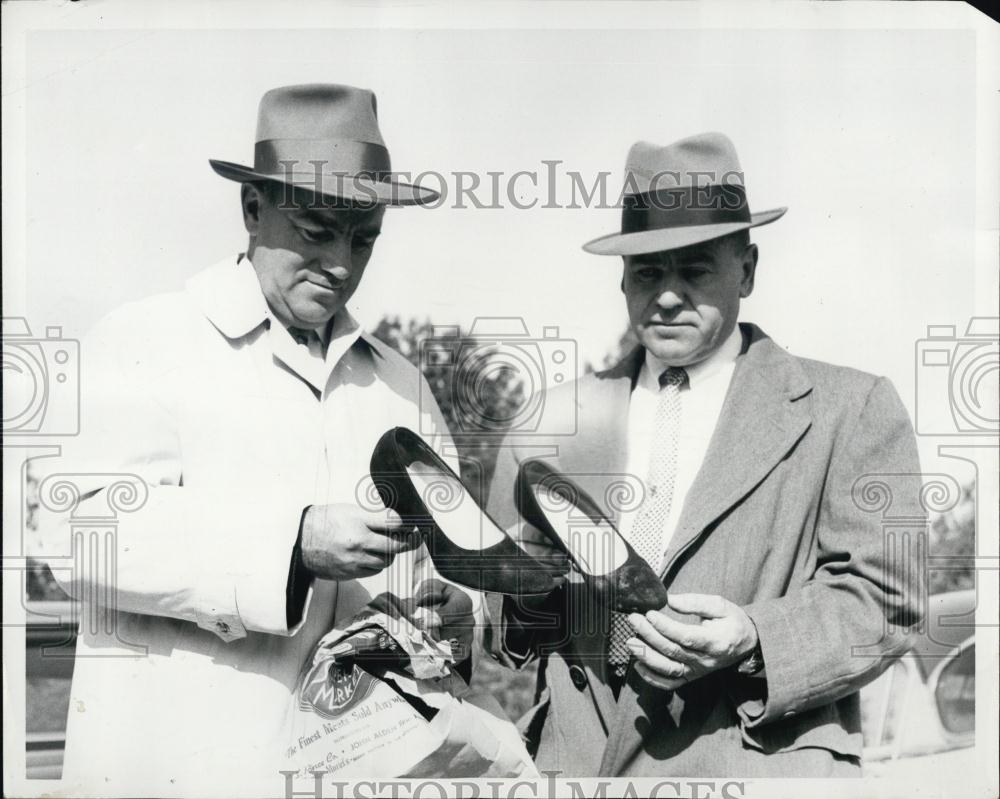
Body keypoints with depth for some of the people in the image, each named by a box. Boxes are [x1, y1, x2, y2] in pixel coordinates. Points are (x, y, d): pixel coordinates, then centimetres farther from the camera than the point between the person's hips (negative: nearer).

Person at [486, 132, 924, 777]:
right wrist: (524, 590, -8)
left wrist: (754, 641, -17)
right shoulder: (552, 420, 11)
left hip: (755, 759, -5)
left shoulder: (850, 409, 3)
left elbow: (881, 599, -1)